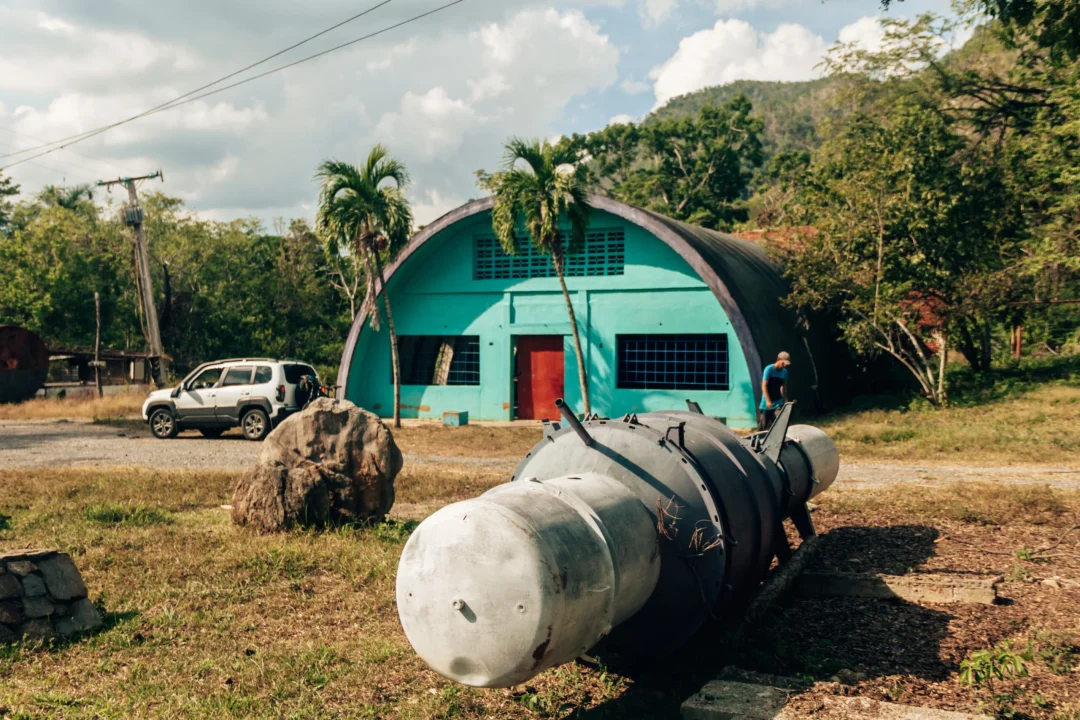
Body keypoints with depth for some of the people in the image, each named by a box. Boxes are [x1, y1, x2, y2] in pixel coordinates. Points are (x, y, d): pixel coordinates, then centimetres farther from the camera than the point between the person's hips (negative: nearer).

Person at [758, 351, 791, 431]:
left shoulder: (784, 372, 5)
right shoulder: (769, 369, -11)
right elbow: (764, 386, -15)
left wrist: (786, 400, 14)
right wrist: (768, 401, -21)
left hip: (778, 402, 4)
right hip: (767, 403, -4)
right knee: (763, 425, 4)